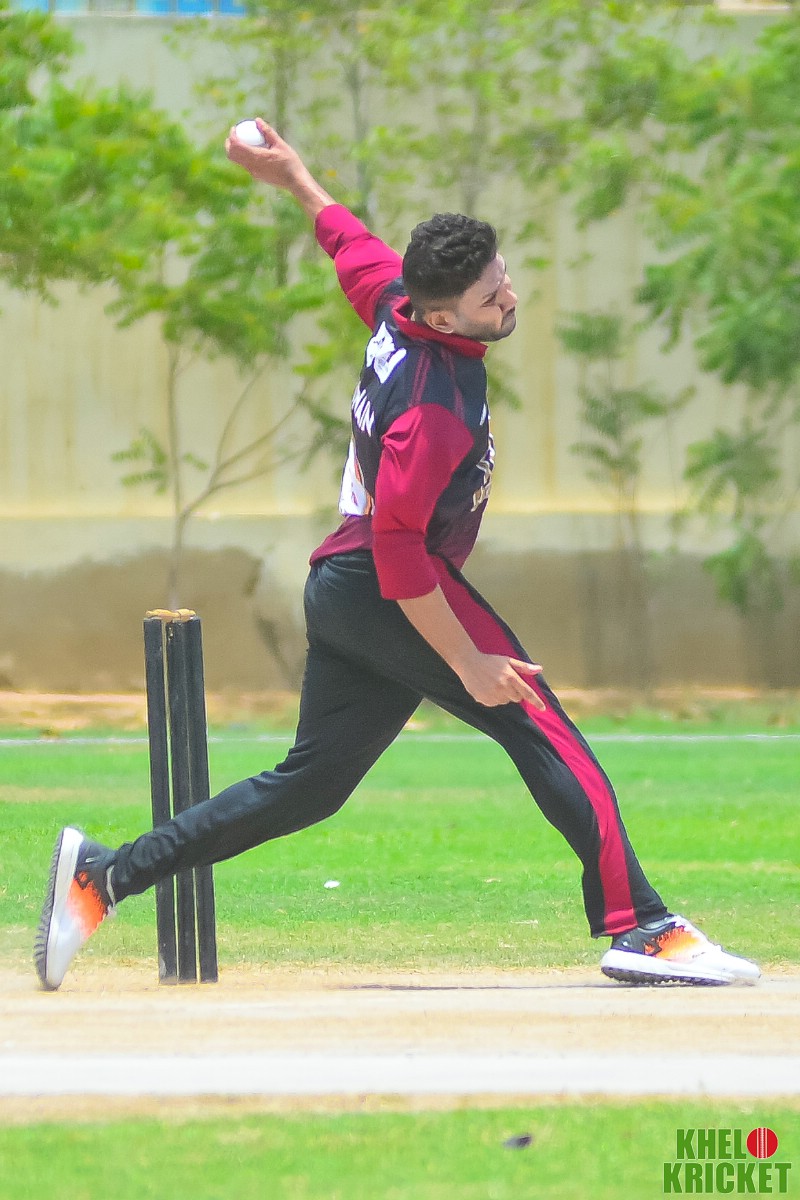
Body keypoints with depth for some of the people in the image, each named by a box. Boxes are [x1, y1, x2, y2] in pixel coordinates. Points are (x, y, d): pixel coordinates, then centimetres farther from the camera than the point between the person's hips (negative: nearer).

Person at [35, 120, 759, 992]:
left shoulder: (397, 299, 2)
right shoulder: (434, 405, -24)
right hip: (386, 593, -10)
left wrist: (296, 181, 40)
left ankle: (102, 875, 11)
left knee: (309, 783, 12)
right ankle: (636, 927, -20)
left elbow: (350, 243, 23)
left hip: (338, 588, 10)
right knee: (542, 730, -12)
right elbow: (398, 548, -27)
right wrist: (469, 664, -24)